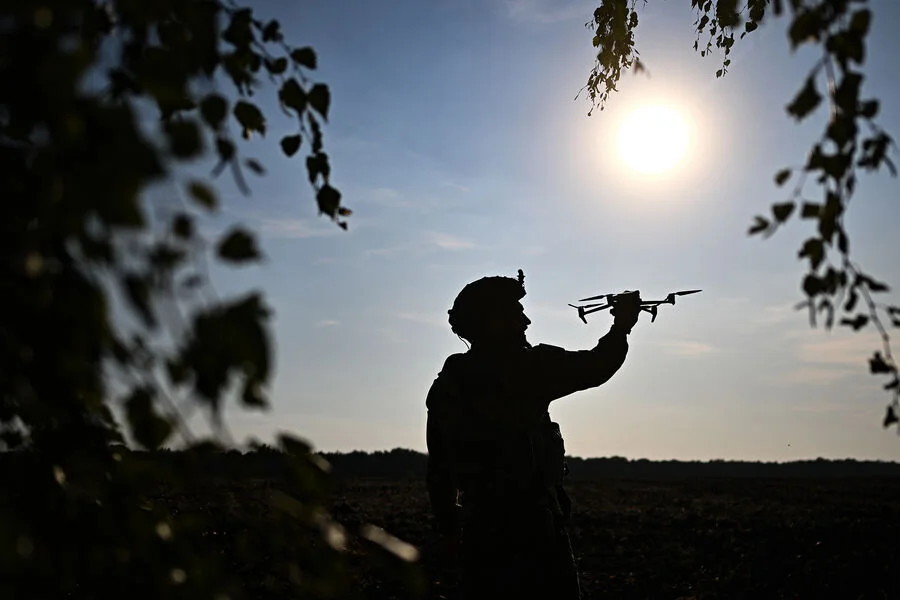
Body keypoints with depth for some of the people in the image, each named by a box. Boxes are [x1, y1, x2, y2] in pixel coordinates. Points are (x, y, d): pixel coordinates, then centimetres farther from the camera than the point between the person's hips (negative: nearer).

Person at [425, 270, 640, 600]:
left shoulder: (445, 385, 6)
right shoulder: (525, 367, -12)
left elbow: (438, 470, 11)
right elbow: (595, 368, -7)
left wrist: (449, 530, 20)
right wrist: (622, 326, 11)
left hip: (478, 527, 6)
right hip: (532, 526, -6)